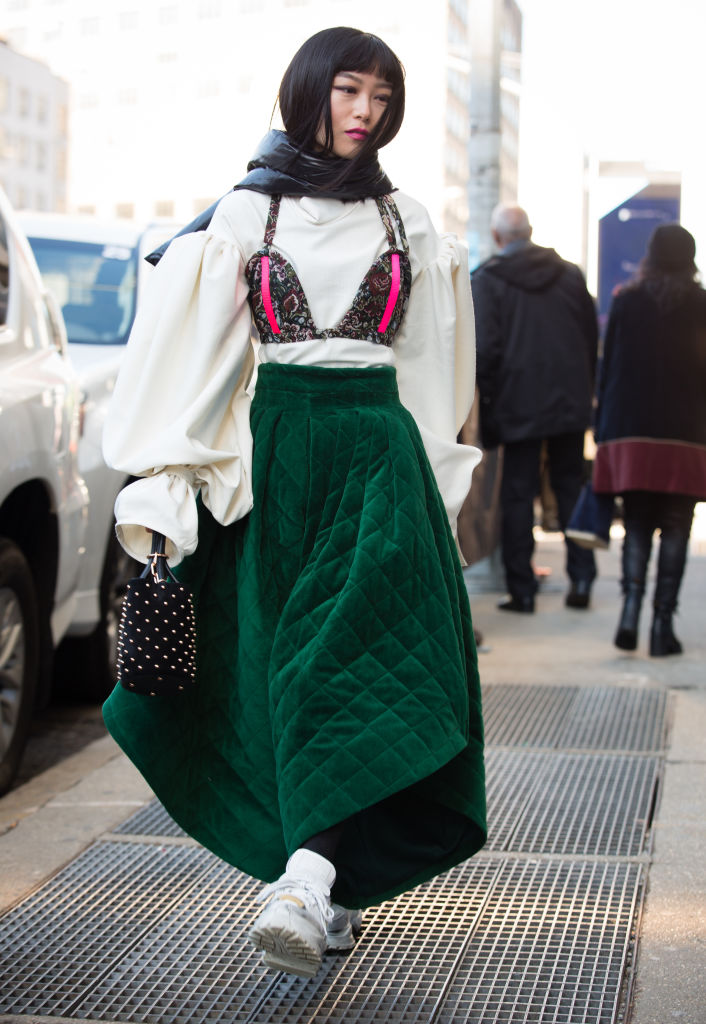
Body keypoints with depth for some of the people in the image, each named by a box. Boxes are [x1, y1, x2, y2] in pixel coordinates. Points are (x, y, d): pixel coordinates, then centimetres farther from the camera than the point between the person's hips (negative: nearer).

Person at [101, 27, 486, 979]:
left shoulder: (407, 222, 11)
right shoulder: (247, 212, 5)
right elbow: (195, 352, 0)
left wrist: (435, 478, 14)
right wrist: (163, 486, -6)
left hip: (378, 451, 1)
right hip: (275, 449, 0)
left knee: (354, 662, -14)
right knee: (271, 670, 3)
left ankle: (306, 882, -20)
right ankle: (326, 881, 15)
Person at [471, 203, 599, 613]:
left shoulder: (486, 279, -7)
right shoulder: (570, 273, 6)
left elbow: (484, 348, -13)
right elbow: (593, 338, 10)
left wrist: (489, 397, -2)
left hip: (519, 405, -3)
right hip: (570, 400, 4)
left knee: (518, 494, 3)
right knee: (571, 487, 14)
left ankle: (522, 589, 4)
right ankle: (581, 578, 9)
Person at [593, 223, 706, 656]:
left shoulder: (626, 301, 5)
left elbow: (608, 366, 6)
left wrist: (604, 427, 12)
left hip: (630, 430, 2)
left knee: (637, 524, 8)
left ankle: (632, 606, -12)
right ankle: (663, 621, -3)